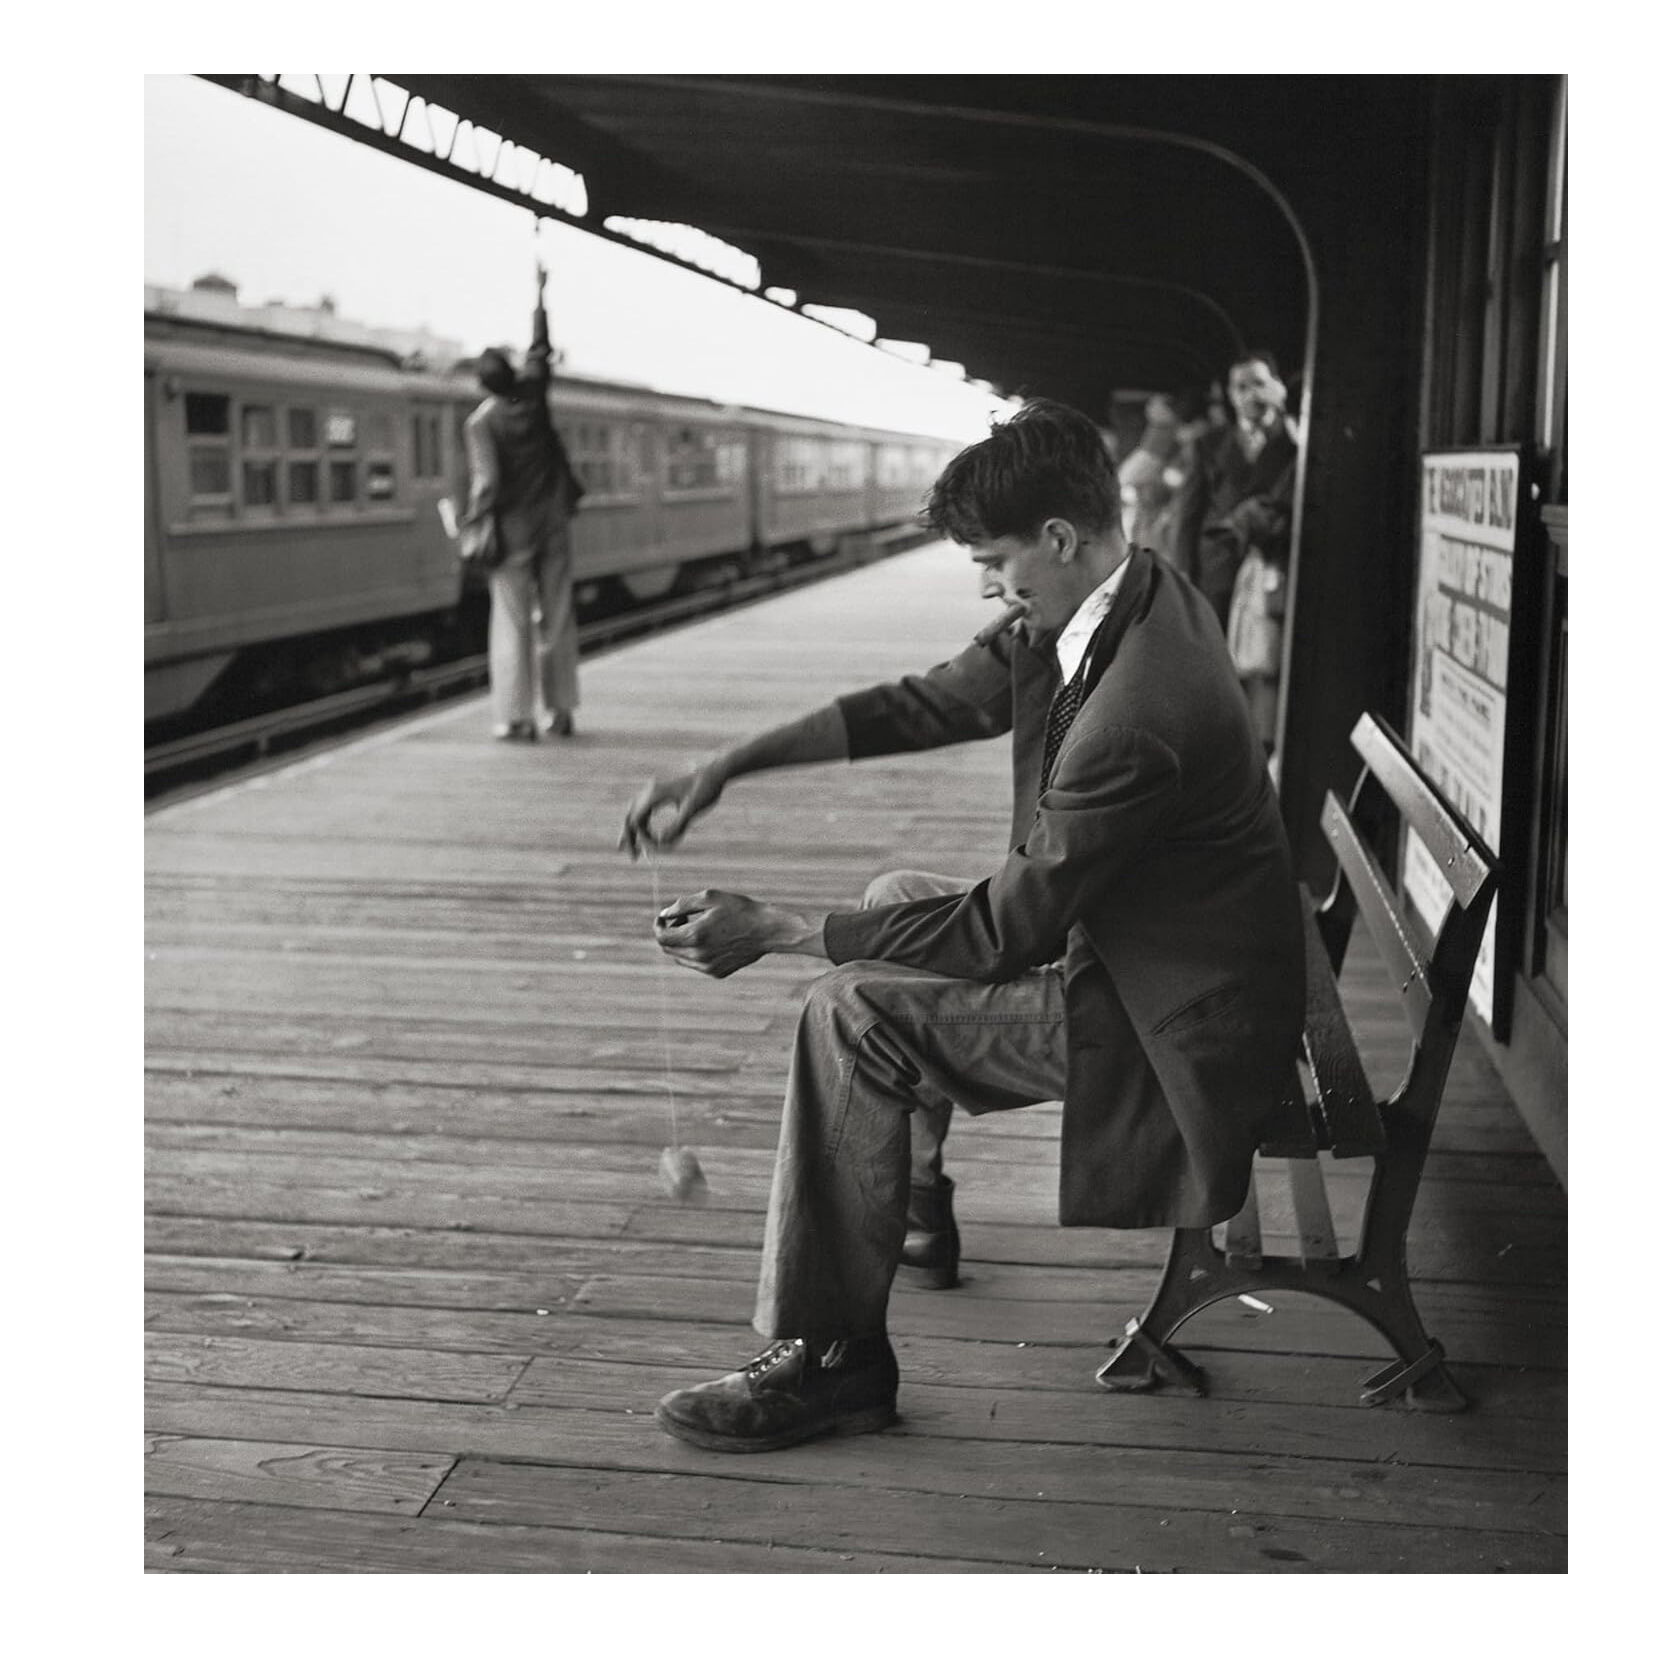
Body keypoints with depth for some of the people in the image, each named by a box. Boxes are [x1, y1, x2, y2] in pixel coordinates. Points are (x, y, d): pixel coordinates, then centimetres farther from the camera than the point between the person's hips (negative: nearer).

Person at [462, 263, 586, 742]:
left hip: (513, 527, -4)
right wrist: (539, 292, 26)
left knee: (513, 622, 0)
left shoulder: (482, 420, -13)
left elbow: (486, 484, -17)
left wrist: (471, 528, -6)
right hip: (553, 520, 4)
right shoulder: (532, 389, -2)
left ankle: (517, 717, -1)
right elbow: (539, 346, 15)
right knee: (557, 617, 9)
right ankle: (558, 711, 13)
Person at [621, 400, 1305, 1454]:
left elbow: (1003, 929, -25)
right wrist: (724, 771, 0)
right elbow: (926, 705, 5)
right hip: (1125, 938, 10)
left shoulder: (1138, 713, -32)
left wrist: (775, 933, -19)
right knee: (896, 901, 19)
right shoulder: (1102, 607, -2)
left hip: (1176, 1029, -10)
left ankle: (831, 1358, -5)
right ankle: (911, 1209, 31)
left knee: (853, 1015, -15)